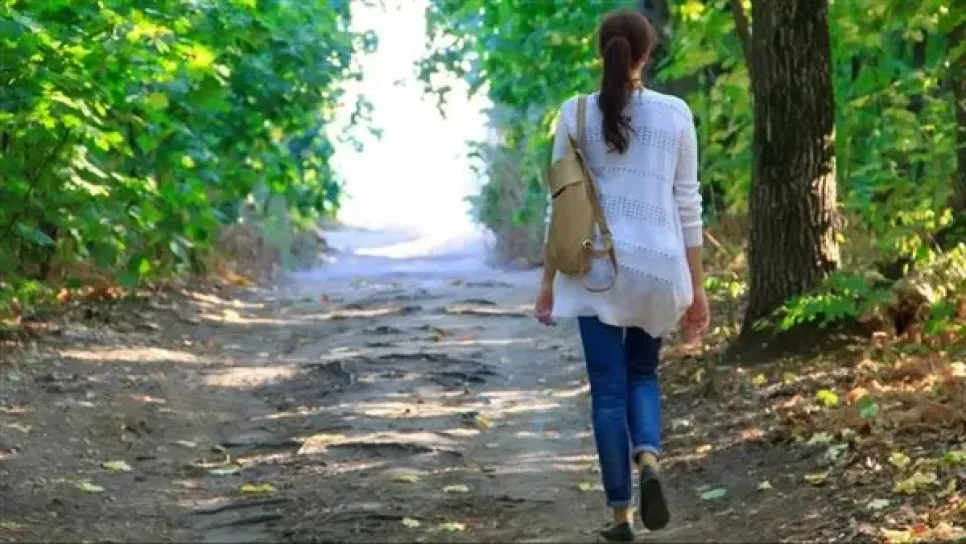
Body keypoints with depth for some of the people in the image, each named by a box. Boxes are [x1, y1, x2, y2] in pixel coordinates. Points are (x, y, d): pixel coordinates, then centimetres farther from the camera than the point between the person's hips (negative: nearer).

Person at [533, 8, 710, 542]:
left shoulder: (575, 114, -1)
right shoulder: (675, 113, 0)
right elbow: (688, 204, 2)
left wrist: (548, 281, 7)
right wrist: (697, 287, 7)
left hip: (597, 265, -1)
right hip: (657, 264, 1)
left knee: (608, 390, 6)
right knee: (642, 373, 20)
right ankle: (648, 460, -9)